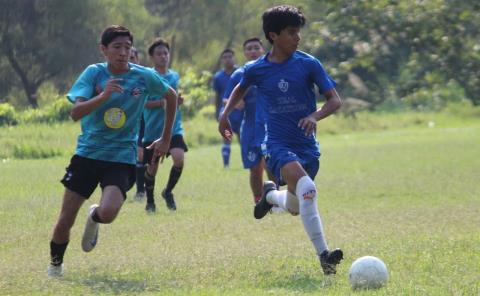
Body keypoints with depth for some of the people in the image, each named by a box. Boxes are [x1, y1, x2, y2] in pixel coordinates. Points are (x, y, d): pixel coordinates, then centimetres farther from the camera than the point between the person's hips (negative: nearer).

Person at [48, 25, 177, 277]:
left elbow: (171, 96, 15)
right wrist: (104, 95, -34)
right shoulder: (94, 73, -7)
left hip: (121, 158, 0)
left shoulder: (144, 77, -4)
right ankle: (55, 264, 29)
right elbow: (75, 112, -18)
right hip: (87, 153, 0)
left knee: (108, 212, -24)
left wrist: (166, 139, 16)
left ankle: (94, 218, 14)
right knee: (65, 220, 1)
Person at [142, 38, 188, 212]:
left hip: (173, 128, 3)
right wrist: (162, 102, -24)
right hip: (152, 130, -3)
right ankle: (150, 201, 29)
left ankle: (168, 191, 5)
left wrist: (178, 100, 2)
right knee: (152, 167, 6)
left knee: (179, 158, -19)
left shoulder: (174, 76, 10)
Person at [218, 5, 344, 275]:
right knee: (307, 188, -31)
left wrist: (315, 116, -23)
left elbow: (335, 100, -5)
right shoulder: (256, 70, -2)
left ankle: (270, 194, 52)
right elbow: (241, 88, 22)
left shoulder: (309, 64, -5)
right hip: (277, 144, -3)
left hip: (307, 145, 3)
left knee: (295, 207, 15)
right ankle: (324, 255, -34)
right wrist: (226, 113, 14)